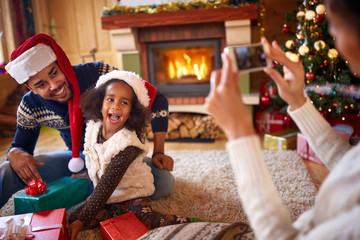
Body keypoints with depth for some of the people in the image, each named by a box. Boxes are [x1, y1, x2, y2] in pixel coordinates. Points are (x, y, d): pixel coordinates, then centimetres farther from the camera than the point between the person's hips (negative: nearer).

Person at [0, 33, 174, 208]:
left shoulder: (98, 73, -26)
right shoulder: (30, 107, -13)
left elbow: (155, 97, -19)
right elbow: (20, 145, 3)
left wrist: (158, 152, -21)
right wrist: (15, 153, -25)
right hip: (76, 155, 1)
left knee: (165, 182, -29)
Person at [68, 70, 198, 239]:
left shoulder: (127, 145, -29)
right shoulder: (94, 127, -10)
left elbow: (106, 187, -28)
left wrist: (81, 221, -26)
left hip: (131, 192, -6)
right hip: (106, 194, 6)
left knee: (146, 222, -29)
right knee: (74, 218, -9)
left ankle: (188, 223, -8)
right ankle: (121, 212, 0)